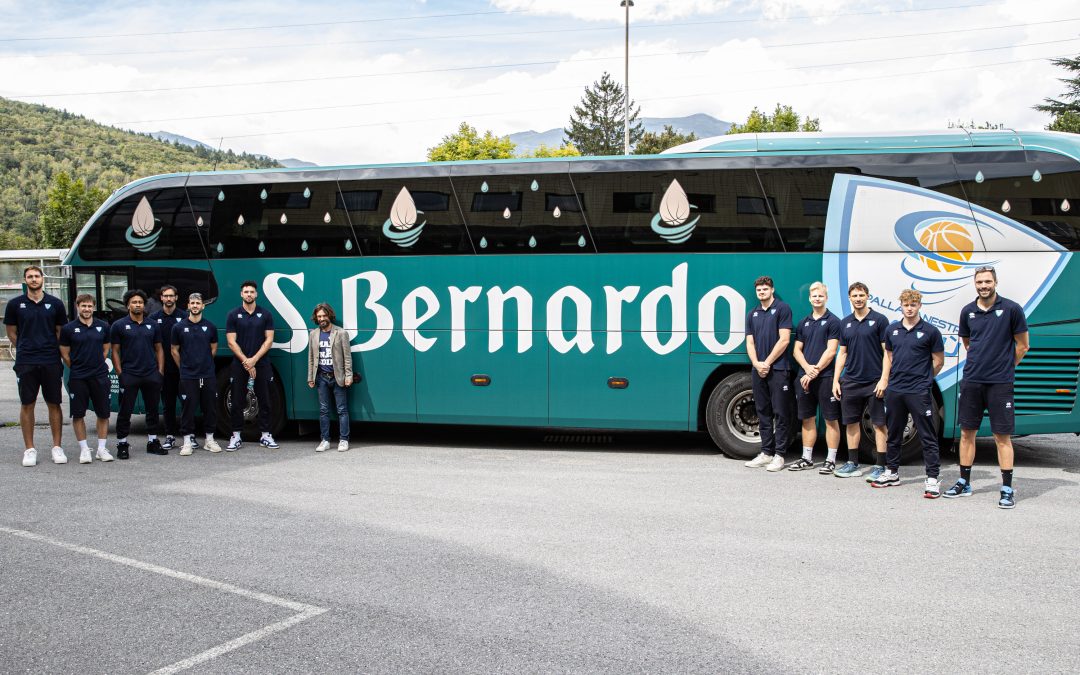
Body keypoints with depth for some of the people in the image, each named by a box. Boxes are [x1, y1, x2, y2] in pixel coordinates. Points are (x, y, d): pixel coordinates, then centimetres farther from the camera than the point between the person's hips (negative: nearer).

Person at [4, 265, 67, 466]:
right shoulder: (15, 304, 3)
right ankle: (29, 450, 10)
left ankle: (57, 447, 12)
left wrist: (50, 350, 8)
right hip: (26, 363, 0)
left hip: (51, 362, 0)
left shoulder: (55, 303, 3)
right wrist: (26, 348, 8)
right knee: (27, 405, 3)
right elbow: (11, 333, 11)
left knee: (54, 404, 4)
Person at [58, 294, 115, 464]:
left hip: (100, 377, 2)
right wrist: (78, 368, 6)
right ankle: (84, 449, 11)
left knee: (103, 413, 4)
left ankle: (102, 448, 13)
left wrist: (96, 366, 9)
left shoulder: (103, 326, 6)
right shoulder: (68, 329, -1)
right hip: (77, 378, -2)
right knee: (78, 415, 1)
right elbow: (65, 354, 4)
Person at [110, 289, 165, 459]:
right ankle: (122, 445, 8)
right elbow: (115, 351, 1)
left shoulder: (152, 325, 11)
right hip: (129, 375, -4)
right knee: (125, 411, 0)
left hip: (151, 374, 4)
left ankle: (153, 442, 19)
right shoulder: (119, 325, 1)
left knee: (153, 410, 9)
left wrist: (160, 371, 4)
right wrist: (119, 374, -7)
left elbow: (159, 349, 14)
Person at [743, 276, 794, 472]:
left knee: (780, 413, -3)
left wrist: (767, 363, -11)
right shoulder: (753, 314, 15)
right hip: (758, 370, 6)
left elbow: (784, 340, -10)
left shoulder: (782, 308, -3)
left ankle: (779, 455, -1)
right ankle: (766, 452, 16)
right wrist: (756, 363, -6)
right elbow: (750, 343, 12)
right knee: (763, 413, 10)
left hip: (778, 369, -6)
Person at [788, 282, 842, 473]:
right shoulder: (803, 322, 14)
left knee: (831, 419, -1)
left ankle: (831, 460, 2)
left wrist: (815, 371, -13)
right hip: (804, 377, 6)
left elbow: (831, 351, -9)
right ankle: (807, 458, 17)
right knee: (807, 419, 10)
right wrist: (807, 368, -7)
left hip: (825, 377, -6)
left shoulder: (832, 321, -3)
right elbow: (797, 350, 11)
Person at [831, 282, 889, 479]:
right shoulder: (845, 323, 11)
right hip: (850, 381, 5)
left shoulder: (879, 320, -4)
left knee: (879, 424, -1)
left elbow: (887, 352, -6)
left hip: (874, 382, -5)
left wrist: (884, 379, -14)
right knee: (851, 423, 10)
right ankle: (852, 464, 19)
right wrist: (836, 380, 7)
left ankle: (881, 466, 3)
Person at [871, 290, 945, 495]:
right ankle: (892, 472, 27)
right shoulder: (892, 330, 9)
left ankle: (932, 479, -3)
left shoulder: (930, 331, -4)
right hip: (894, 391, 5)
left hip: (919, 392, -5)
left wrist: (923, 379, 8)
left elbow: (938, 361, 3)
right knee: (893, 433, 15)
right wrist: (884, 380, 10)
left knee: (928, 436, -4)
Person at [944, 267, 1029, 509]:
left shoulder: (1011, 309, -6)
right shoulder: (968, 312, 6)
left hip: (1000, 383, -4)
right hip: (971, 380, 4)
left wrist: (1004, 367, 9)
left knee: (1002, 436, -1)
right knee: (967, 432, 9)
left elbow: (1022, 346, 2)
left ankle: (1007, 489, 5)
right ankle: (964, 483, 20)